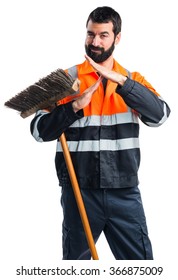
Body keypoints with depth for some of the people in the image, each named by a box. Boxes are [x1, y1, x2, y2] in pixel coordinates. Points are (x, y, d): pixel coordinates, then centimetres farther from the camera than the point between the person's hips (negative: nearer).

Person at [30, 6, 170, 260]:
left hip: (125, 193, 1)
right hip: (79, 191, 0)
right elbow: (39, 131, -3)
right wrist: (75, 106, -17)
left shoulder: (133, 80, 8)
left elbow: (159, 115, -11)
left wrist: (120, 81, -21)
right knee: (75, 258, 11)